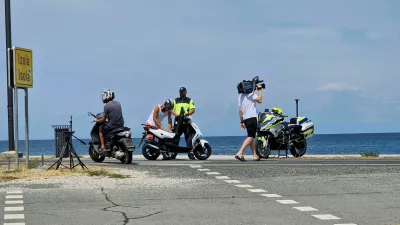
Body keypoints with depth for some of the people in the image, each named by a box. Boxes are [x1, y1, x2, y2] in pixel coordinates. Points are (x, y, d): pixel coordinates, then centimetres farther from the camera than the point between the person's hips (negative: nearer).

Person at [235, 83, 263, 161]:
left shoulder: (240, 95, 17)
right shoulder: (251, 93, -7)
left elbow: (240, 110, 16)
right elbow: (259, 100, -12)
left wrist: (241, 121, 17)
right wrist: (259, 90, -1)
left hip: (245, 118, 9)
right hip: (252, 117, -9)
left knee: (251, 137, 13)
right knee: (250, 137, -12)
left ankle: (255, 155, 15)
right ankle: (240, 153, -24)